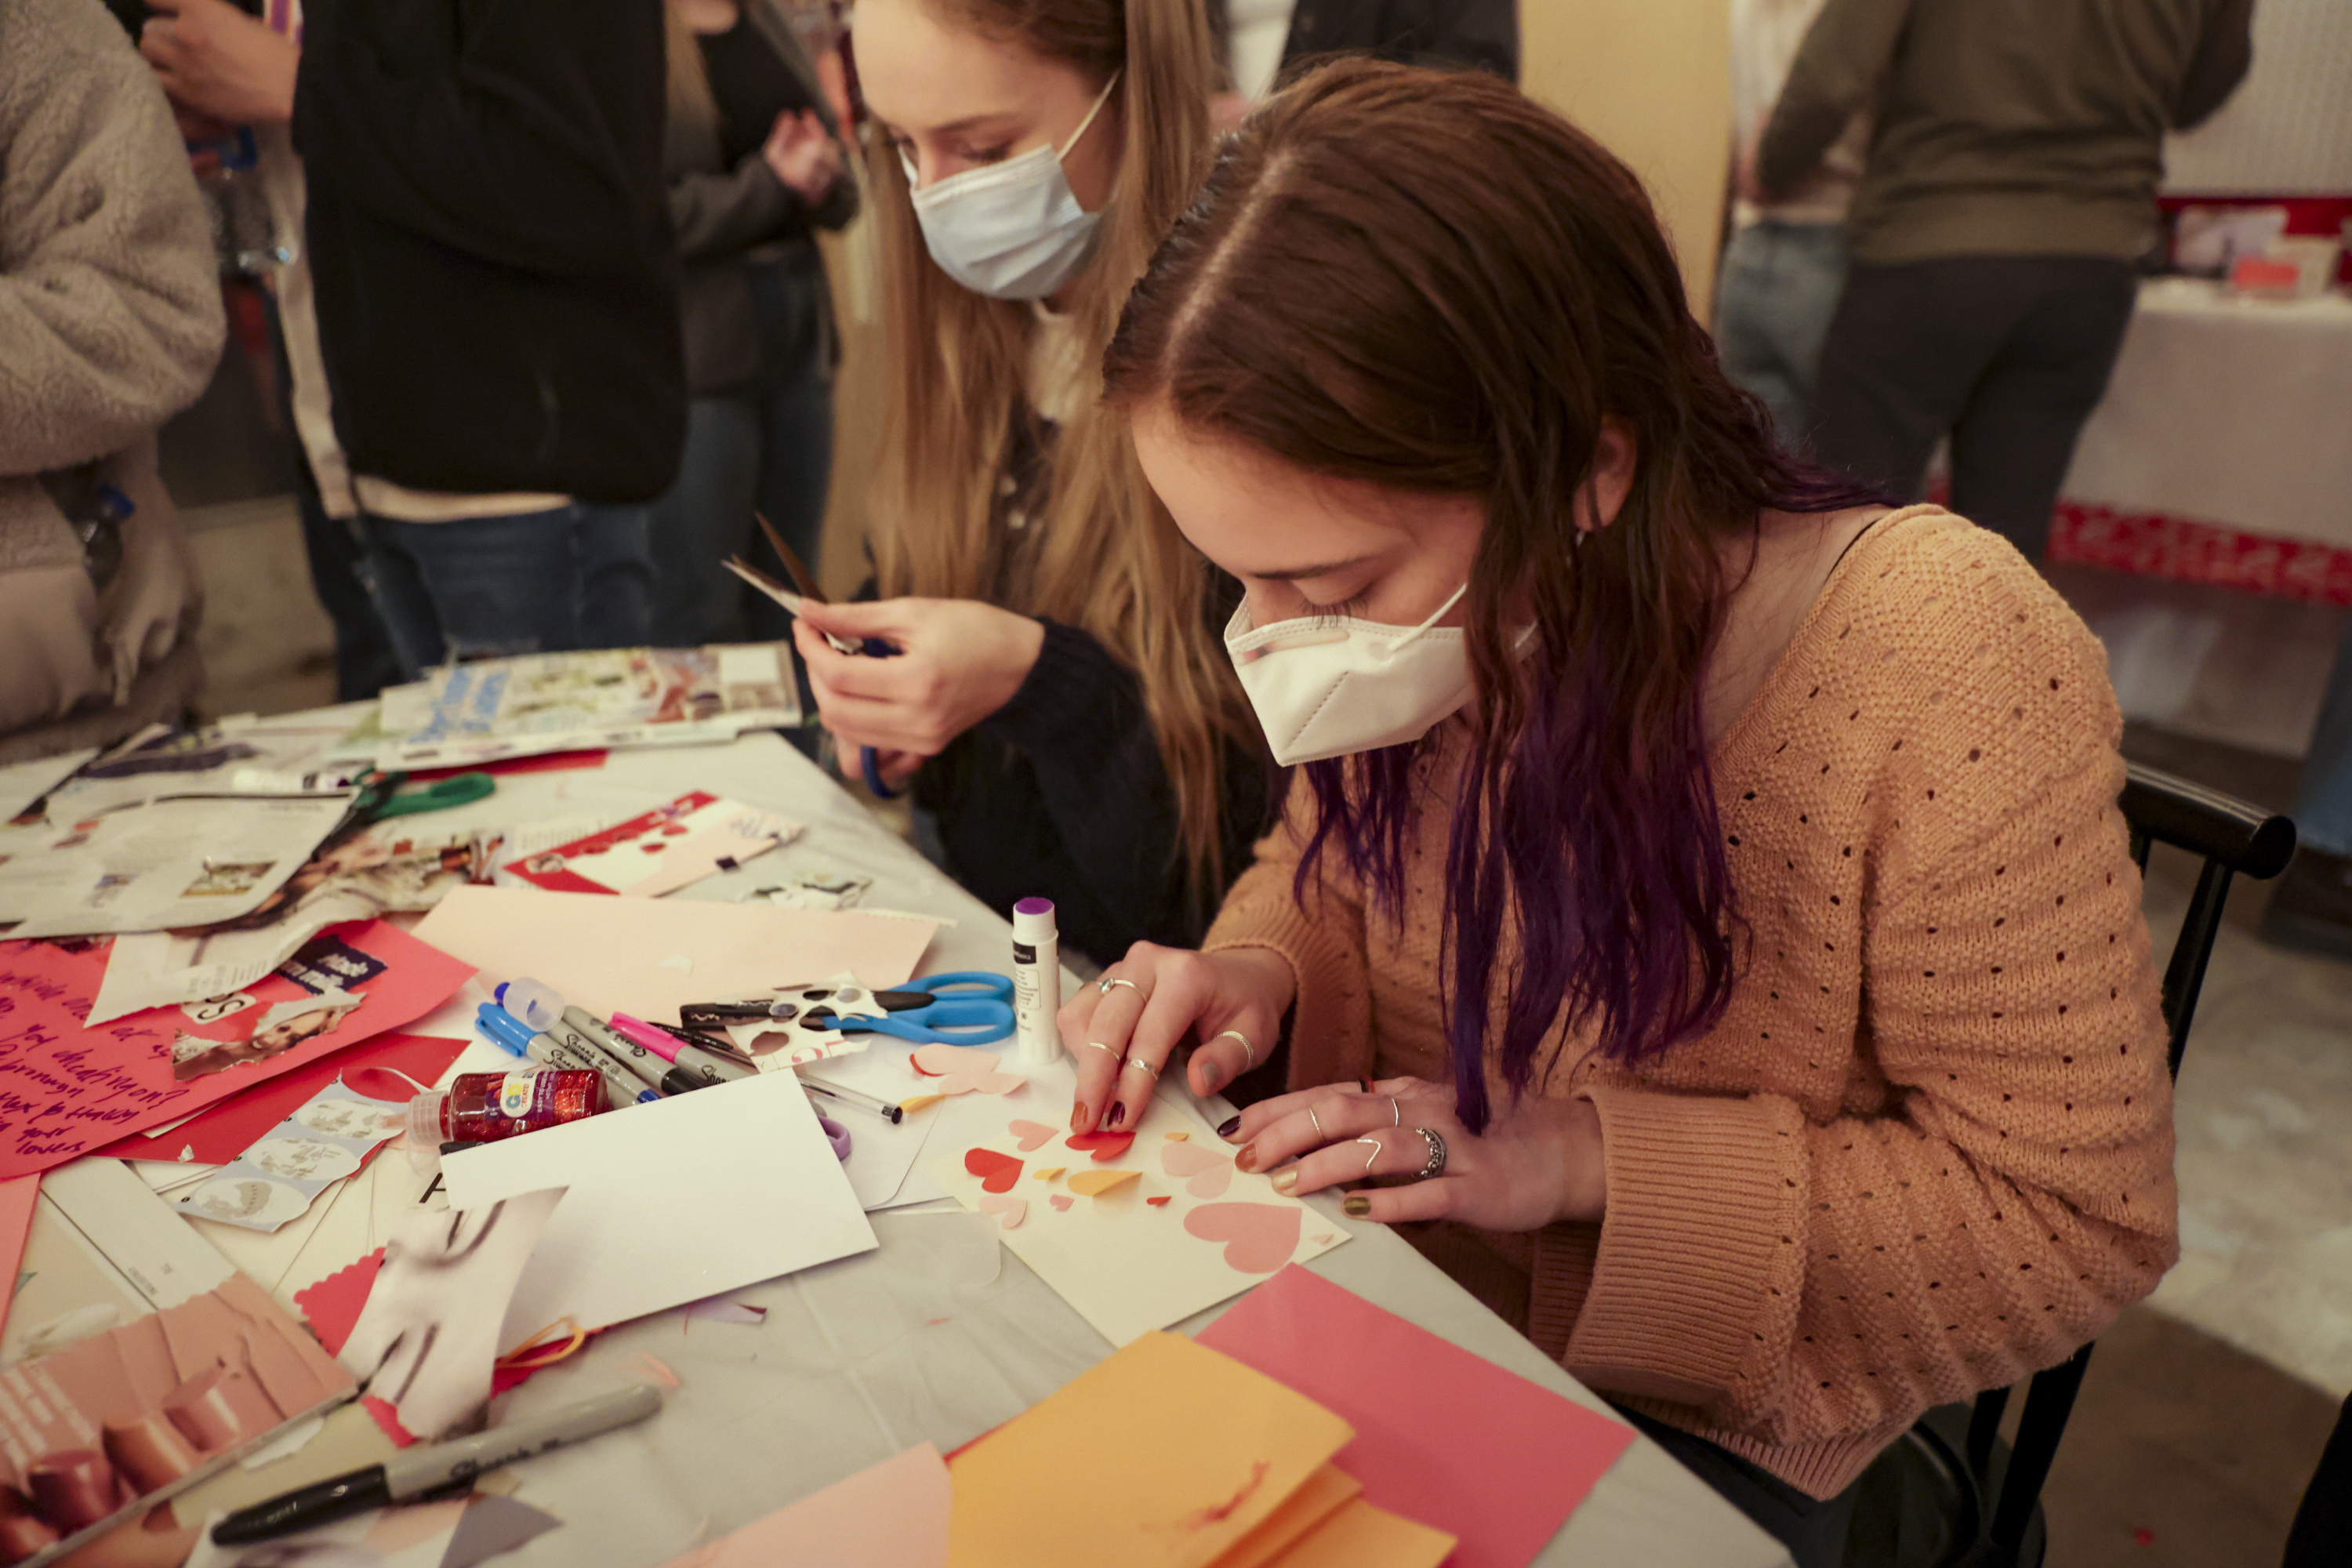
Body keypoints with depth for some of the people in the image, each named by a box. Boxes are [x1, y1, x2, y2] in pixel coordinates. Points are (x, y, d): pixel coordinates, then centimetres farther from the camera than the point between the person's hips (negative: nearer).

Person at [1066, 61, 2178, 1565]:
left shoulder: (1952, 671, -27)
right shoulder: (1419, 618, -12)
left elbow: (2072, 1219, -18)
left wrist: (1587, 1161, -25)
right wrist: (1254, 969, -14)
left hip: (1691, 1417, -3)